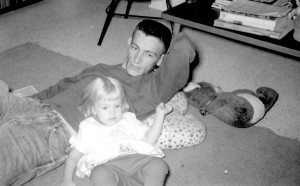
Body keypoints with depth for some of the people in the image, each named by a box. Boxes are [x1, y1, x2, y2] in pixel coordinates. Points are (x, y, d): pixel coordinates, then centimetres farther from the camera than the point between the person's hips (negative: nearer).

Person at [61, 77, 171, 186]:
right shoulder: (88, 129, 21)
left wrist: (159, 114, 18)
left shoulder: (128, 120, 28)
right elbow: (74, 156, 22)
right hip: (107, 165, -2)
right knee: (100, 175, -37)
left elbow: (149, 139, 22)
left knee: (159, 164, -26)